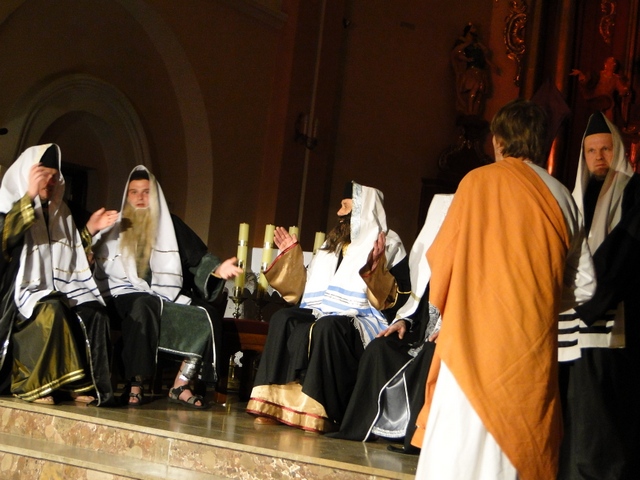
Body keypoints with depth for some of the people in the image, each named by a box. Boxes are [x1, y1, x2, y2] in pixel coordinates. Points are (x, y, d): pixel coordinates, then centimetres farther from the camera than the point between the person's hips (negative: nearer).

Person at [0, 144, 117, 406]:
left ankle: (85, 384, -23)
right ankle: (34, 384, -27)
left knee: (94, 313, -23)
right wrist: (30, 196, -27)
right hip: (21, 291, -5)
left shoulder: (59, 213, 20)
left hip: (57, 291, 6)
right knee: (52, 311, -36)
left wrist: (89, 230, 11)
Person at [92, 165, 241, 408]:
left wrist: (218, 269, -9)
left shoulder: (172, 226, 17)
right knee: (144, 306, -38)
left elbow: (199, 258, 10)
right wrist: (91, 232, -15)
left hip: (169, 297, 3)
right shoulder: (115, 227, 13)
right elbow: (96, 263, 3)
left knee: (209, 316, -21)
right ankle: (135, 385, -34)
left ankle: (181, 385, -18)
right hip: (127, 295, -3)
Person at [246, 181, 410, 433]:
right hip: (322, 313, 6)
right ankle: (273, 403, -32)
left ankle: (319, 412, -39)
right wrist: (291, 254, 22)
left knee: (327, 327, -39)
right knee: (282, 319, -24)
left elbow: (398, 299, -7)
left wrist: (376, 267, -18)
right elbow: (305, 289, 24)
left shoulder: (388, 245, 6)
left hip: (361, 320, -6)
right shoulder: (333, 243, 27)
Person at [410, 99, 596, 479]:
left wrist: (445, 302, 18)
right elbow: (584, 286, 10)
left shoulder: (479, 181, -2)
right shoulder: (563, 198, 8)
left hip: (476, 337, -3)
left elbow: (442, 255, -1)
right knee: (521, 445, 10)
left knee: (461, 446, 0)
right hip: (533, 343, 4)